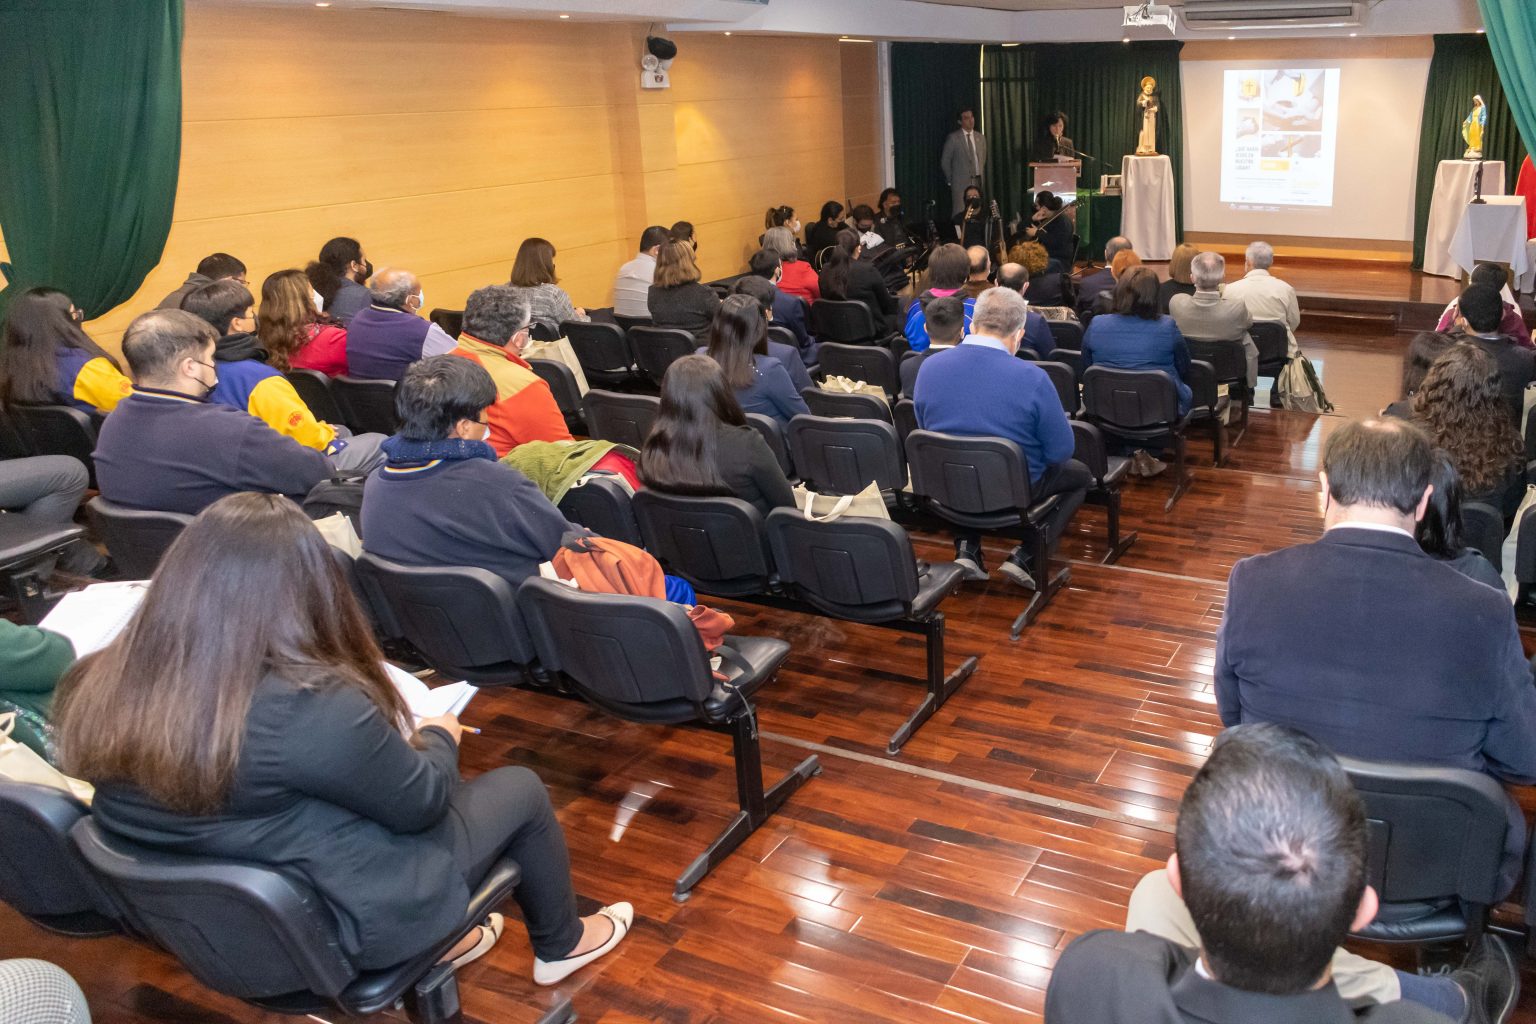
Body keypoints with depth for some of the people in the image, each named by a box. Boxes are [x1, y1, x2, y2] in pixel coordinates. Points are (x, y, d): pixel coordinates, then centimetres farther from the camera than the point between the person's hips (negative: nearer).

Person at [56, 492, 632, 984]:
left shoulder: (106, 685, -13)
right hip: (333, 927, -6)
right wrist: (439, 736, 4)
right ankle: (560, 945, 36)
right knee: (519, 788, 13)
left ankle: (440, 942, 40)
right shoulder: (315, 707, -33)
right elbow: (421, 800, -18)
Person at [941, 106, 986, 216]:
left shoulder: (981, 137, 12)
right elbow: (944, 161, 0)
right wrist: (950, 180, 1)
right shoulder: (953, 137, -3)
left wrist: (982, 177, 16)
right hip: (961, 181, -4)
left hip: (977, 181, 4)